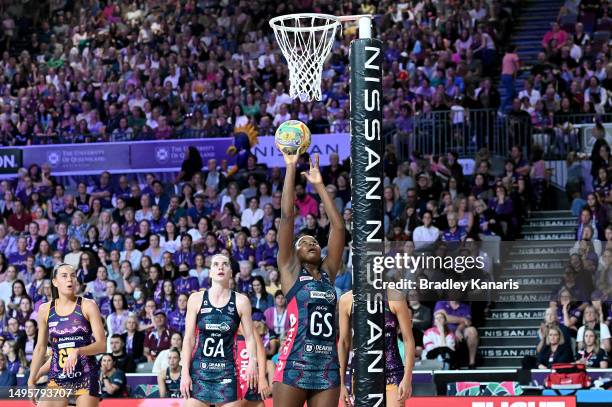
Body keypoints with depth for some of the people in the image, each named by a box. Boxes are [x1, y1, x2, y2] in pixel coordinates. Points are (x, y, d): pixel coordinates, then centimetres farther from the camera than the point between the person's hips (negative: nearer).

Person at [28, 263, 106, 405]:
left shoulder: (88, 306, -3)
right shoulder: (45, 310, 6)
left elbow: (102, 345, -6)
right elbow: (40, 348, 15)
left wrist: (78, 351, -24)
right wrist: (31, 380, 13)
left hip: (86, 377, -2)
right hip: (57, 377, 2)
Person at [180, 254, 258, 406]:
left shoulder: (241, 301, 3)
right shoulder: (196, 299, 3)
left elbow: (249, 337, 3)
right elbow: (189, 339, 4)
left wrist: (252, 361, -15)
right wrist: (185, 372, -3)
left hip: (226, 370, 0)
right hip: (199, 369, 1)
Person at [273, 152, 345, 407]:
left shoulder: (327, 273, 16)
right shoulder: (291, 272, 6)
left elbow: (338, 226, 15)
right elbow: (287, 216, 1)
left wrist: (318, 185, 16)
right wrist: (291, 167, 1)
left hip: (328, 368, 4)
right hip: (294, 366, -4)